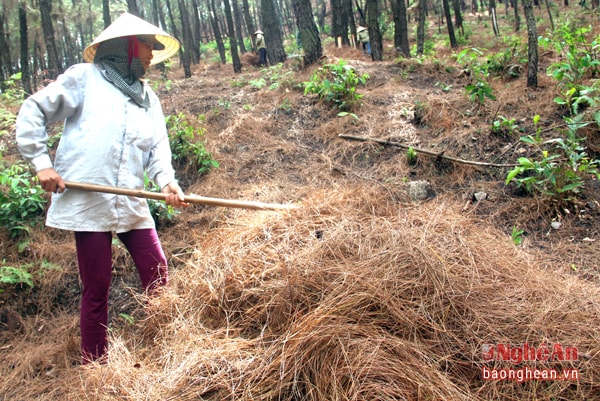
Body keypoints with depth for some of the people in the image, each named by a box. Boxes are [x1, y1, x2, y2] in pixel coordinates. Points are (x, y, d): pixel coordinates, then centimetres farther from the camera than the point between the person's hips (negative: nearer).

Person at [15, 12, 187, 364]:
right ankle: (94, 366, 16)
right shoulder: (85, 77, 1)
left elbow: (158, 147, 9)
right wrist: (42, 162, -7)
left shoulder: (147, 96, 17)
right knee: (97, 287, 0)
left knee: (157, 273, 3)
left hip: (132, 203, 5)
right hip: (87, 200, -5)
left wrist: (167, 182, -9)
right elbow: (32, 113, 1)